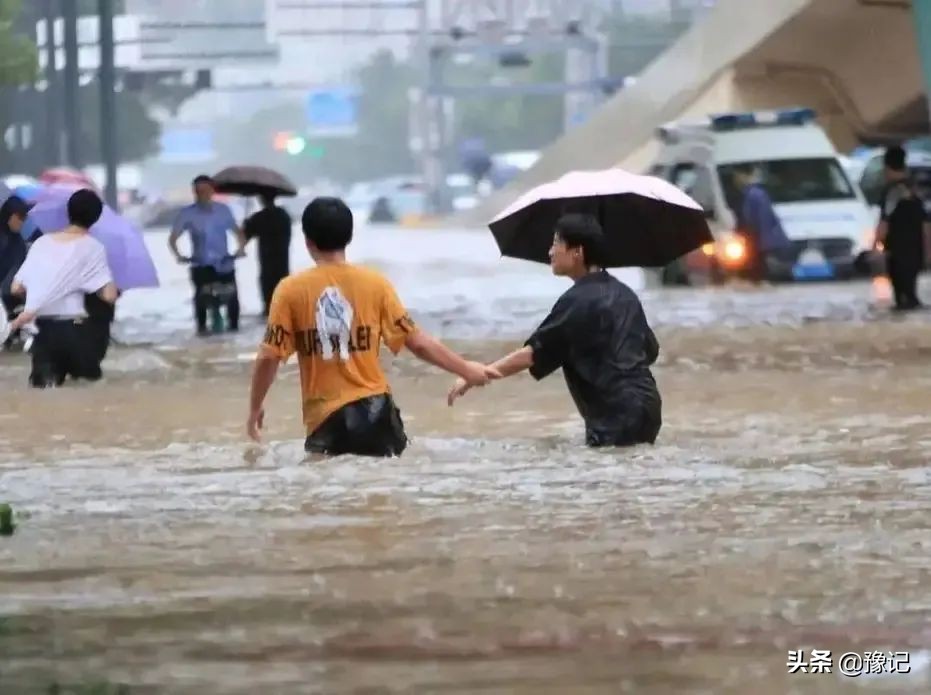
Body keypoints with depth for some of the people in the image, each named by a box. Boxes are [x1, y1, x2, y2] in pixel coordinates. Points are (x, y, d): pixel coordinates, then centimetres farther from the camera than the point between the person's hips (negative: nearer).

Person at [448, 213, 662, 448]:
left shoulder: (578, 301, -10)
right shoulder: (624, 294, 14)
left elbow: (531, 354, -13)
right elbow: (651, 350, 20)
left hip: (617, 417, -8)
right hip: (647, 405, 8)